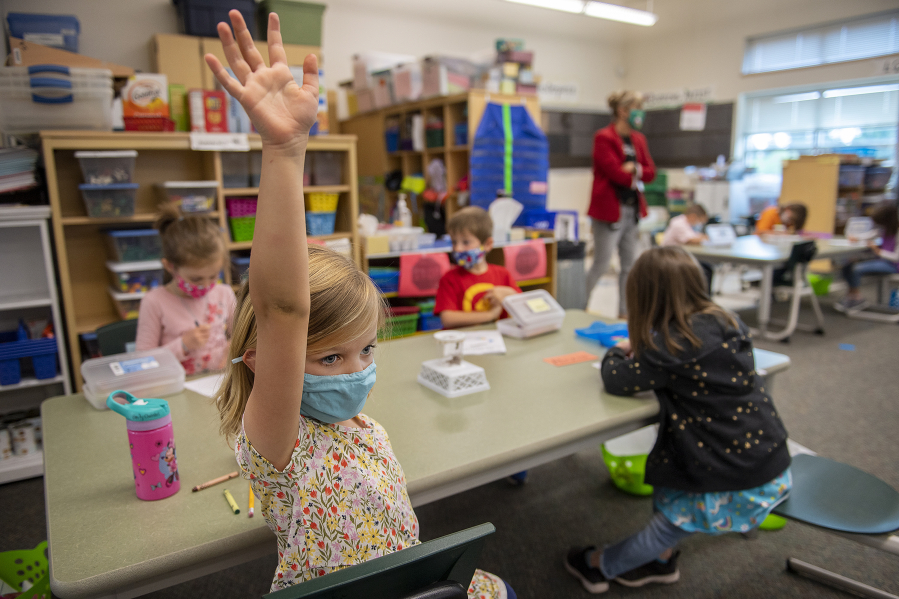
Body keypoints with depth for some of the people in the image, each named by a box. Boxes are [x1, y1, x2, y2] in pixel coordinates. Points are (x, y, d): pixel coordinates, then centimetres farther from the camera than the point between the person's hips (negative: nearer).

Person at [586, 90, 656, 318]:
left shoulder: (638, 139, 14)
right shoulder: (604, 138, -9)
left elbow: (651, 172, 9)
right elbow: (616, 173, -17)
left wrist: (634, 169, -10)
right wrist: (636, 177, -1)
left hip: (632, 209, 8)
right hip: (610, 209, -8)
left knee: (630, 265, 10)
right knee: (601, 265, -4)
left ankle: (624, 312, 20)